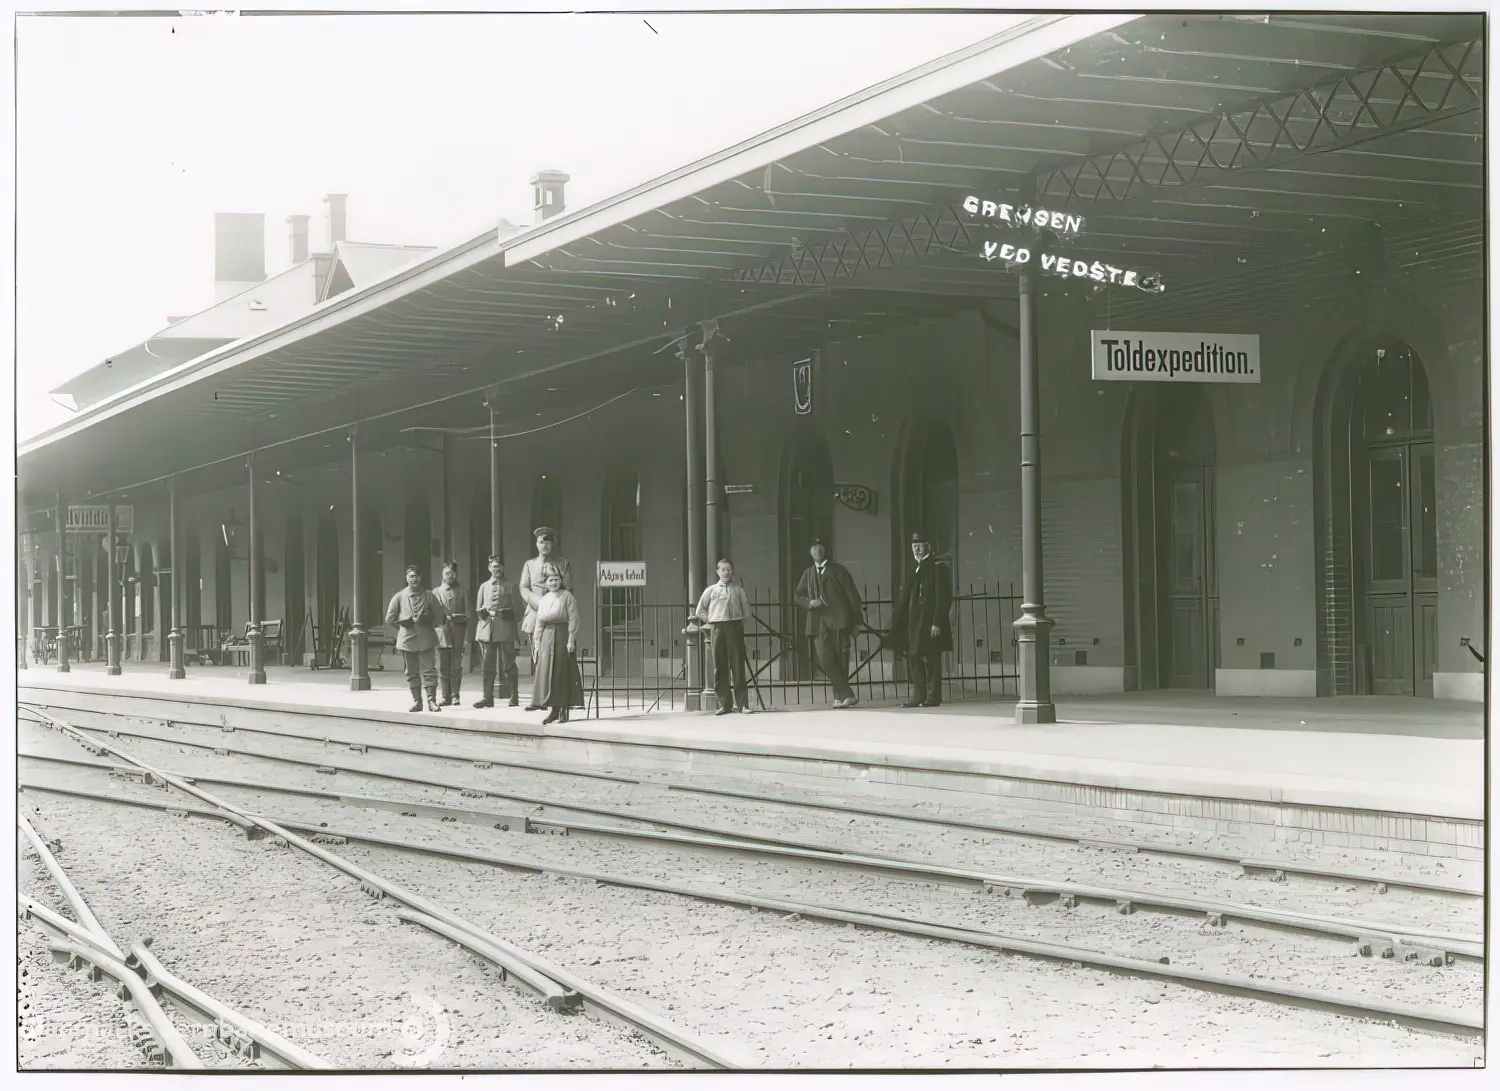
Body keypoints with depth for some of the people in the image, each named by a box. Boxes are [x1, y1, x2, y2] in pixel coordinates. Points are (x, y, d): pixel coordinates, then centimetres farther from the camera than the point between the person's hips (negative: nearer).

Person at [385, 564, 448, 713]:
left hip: (426, 639, -1)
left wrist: (428, 622, -5)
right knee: (412, 672, 5)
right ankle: (416, 702, 12)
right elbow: (390, 618, 9)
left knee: (429, 670, -7)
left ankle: (431, 700, -6)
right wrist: (404, 623, 1)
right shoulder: (399, 597, 7)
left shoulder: (429, 596, 6)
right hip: (407, 639, 1)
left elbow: (440, 616, 8)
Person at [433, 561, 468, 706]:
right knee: (443, 667, 0)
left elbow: (468, 614, 4)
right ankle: (446, 697, 5)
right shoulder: (436, 592, 11)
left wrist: (467, 636, -3)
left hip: (458, 632, -1)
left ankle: (455, 695, 5)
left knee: (456, 666, -2)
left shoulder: (461, 592, 7)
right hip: (442, 631, 1)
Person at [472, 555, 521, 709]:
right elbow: (478, 609, 17)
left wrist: (515, 632, 1)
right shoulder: (484, 587, 14)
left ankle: (514, 696, 4)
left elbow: (515, 609, 6)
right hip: (487, 627, 2)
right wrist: (482, 612, -4)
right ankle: (487, 697, 4)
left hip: (505, 628, -2)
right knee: (488, 665, 2)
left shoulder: (509, 587, 7)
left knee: (509, 664, -1)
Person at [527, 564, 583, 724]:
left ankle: (563, 711, 2)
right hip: (546, 638, 5)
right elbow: (539, 623, 13)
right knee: (547, 673, 4)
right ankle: (554, 710, 11)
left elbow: (573, 619, -9)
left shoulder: (567, 596, -4)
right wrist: (537, 643, 7)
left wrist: (571, 640, -15)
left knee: (562, 673, -3)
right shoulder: (542, 600, 12)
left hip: (562, 635, -5)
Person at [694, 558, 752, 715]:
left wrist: (740, 622, 4)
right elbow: (700, 611, 13)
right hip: (718, 628, 0)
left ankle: (743, 703, -3)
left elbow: (746, 611, 16)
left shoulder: (738, 590, 11)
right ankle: (725, 704, 2)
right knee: (720, 667, -1)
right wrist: (711, 621, 5)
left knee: (738, 665, -4)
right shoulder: (711, 590, 11)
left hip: (735, 627, 0)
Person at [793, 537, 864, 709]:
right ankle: (847, 695, -7)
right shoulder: (808, 574, 20)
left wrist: (857, 620, -7)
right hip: (819, 622, 3)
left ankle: (839, 697, 0)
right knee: (825, 659, -9)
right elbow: (798, 595, 20)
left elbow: (851, 593, 2)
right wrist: (809, 602, -4)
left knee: (840, 658, -4)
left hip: (838, 618, -3)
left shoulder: (837, 570, 7)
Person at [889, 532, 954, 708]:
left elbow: (943, 598, -12)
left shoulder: (938, 567, -5)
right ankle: (918, 698, 11)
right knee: (914, 659, 7)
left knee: (932, 660, -6)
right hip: (915, 622, 8)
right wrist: (898, 624, 13)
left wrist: (937, 623, -18)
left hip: (930, 622, -8)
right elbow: (905, 599, 19)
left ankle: (932, 698, -3)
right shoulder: (916, 570, 19)